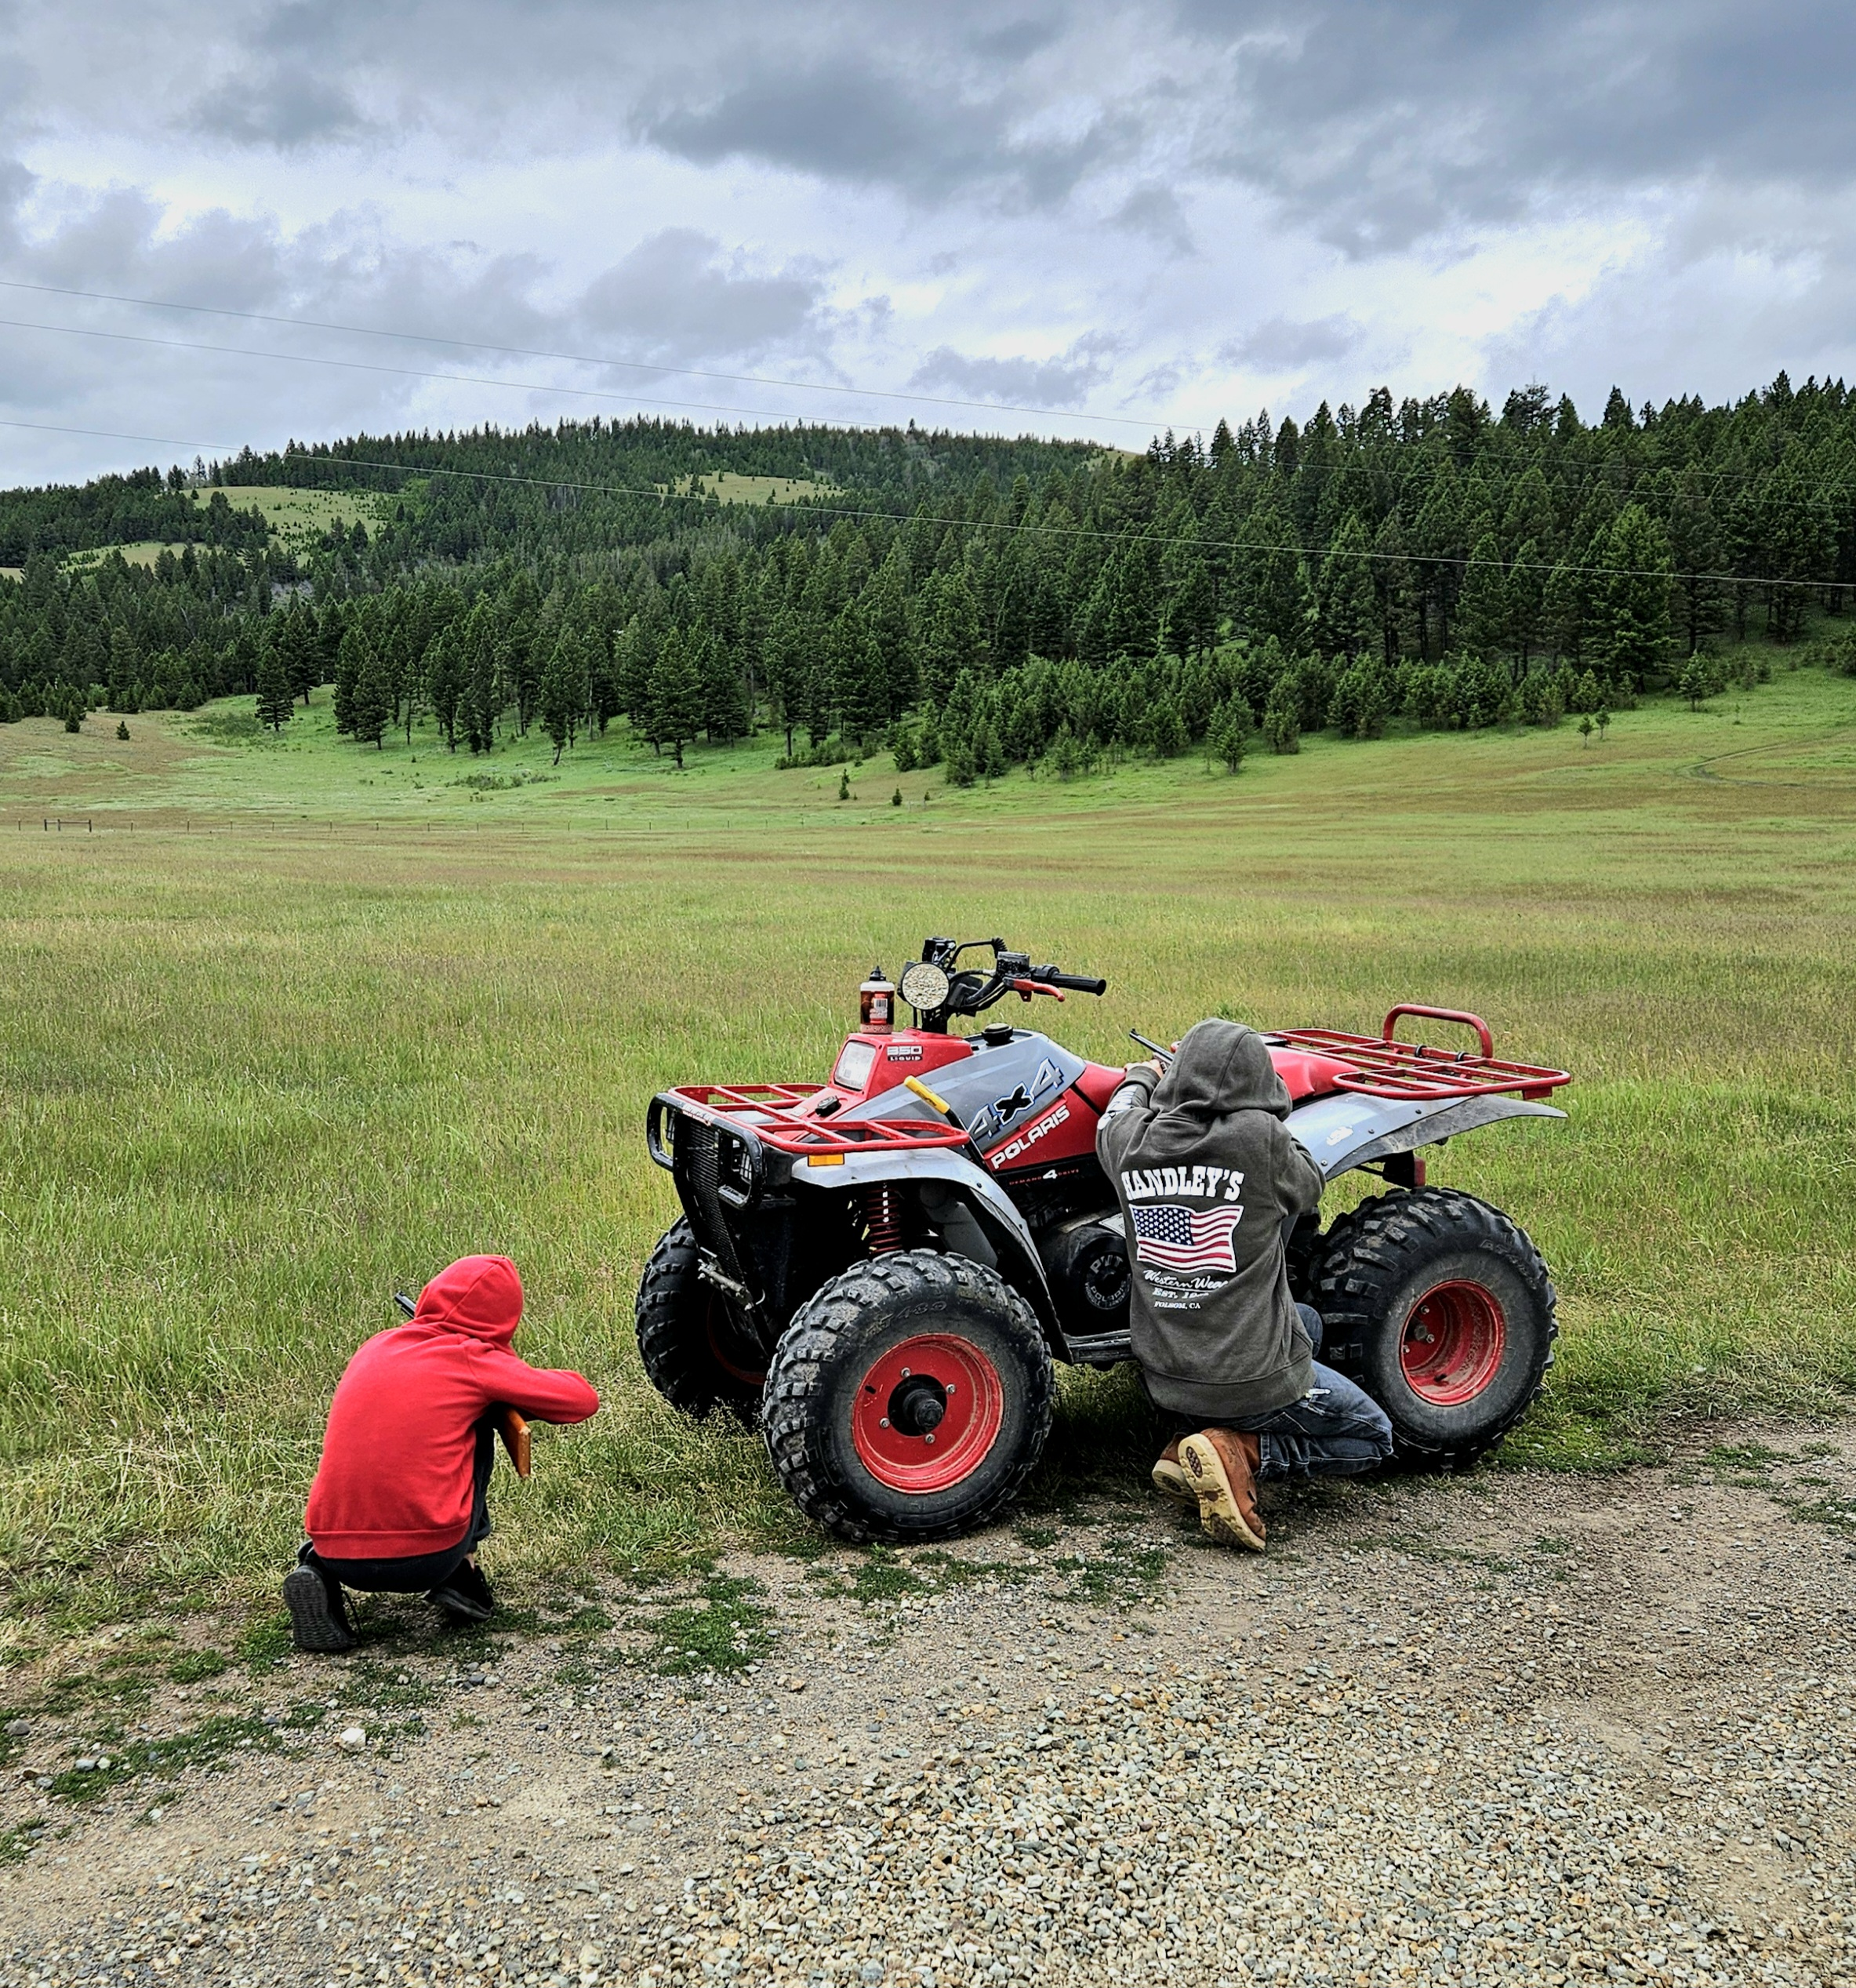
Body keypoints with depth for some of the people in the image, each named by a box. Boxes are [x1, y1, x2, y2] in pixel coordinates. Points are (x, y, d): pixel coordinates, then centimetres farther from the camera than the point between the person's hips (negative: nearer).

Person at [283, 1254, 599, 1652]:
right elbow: (582, 1400, 5)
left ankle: (317, 1570, 10)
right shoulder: (474, 1359, -1)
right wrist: (518, 1395, 23)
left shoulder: (377, 1346, 13)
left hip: (336, 1556, 4)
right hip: (426, 1560, -4)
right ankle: (462, 1575, 15)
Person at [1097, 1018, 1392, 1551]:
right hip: (1251, 1380, -6)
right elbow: (1308, 1185, 3)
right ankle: (1242, 1452, -5)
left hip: (1163, 1380, 6)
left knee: (1306, 1322, 32)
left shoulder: (1133, 1139, -7)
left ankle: (1187, 1444, 14)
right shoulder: (1260, 1138, -19)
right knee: (1372, 1438, 20)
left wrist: (1141, 1079, 40)